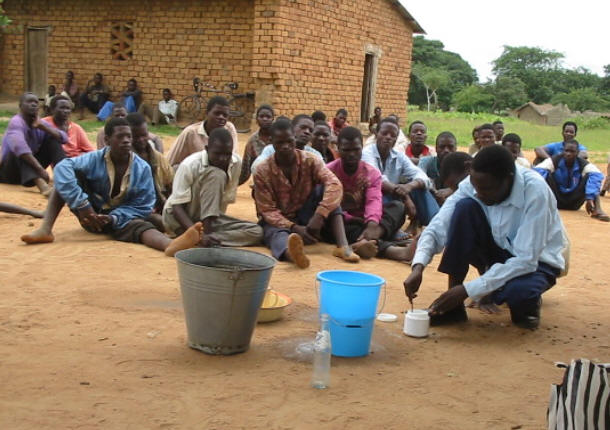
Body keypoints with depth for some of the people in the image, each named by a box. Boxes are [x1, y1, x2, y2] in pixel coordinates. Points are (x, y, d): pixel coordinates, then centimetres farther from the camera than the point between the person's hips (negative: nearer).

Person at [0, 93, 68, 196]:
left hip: (32, 165, 7)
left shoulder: (40, 123, 2)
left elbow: (63, 138, -8)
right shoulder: (16, 122, -20)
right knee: (19, 151, -36)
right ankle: (42, 185, -60)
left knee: (52, 137, -4)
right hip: (9, 171, -7)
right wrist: (40, 169, -47)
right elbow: (20, 148, -39)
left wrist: (43, 127, -20)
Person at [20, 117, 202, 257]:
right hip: (90, 213, 1)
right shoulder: (95, 159, -13)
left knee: (140, 225, -36)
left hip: (121, 218, -1)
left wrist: (114, 218, -26)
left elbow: (143, 207, -11)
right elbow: (62, 168, -29)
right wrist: (82, 205, -37)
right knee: (68, 175, -20)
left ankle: (171, 245, -71)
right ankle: (45, 229, -31)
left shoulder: (142, 168, -12)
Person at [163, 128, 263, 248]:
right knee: (216, 175, -29)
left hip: (207, 218, 5)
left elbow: (227, 198, -1)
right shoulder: (189, 165, -22)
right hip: (177, 217, -5)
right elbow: (177, 207, -25)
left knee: (256, 232, -18)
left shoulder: (236, 162, -9)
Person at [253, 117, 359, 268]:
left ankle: (342, 245, -37)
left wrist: (319, 216, -40)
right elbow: (267, 211, -14)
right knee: (276, 233, -38)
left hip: (306, 218, 2)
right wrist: (294, 228, -32)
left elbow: (334, 185, -26)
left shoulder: (310, 161, -9)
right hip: (279, 221, -2)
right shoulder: (262, 172, -12)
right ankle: (291, 251, -77)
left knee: (324, 189, -23)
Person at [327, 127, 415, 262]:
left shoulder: (372, 173, -2)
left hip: (364, 221, 3)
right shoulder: (329, 172, -6)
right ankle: (393, 250, -64)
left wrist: (372, 225, -42)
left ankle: (368, 240, -50)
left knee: (398, 206, -20)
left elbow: (374, 201, -22)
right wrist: (351, 219, -27)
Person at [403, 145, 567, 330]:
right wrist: (418, 267, -40)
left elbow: (526, 260, -33)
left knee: (518, 292, -40)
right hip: (497, 251, 4)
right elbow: (437, 228, -21)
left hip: (535, 261, -4)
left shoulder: (535, 191, -31)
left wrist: (468, 290, -35)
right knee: (465, 207, -25)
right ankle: (453, 305, -16)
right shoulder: (474, 184, -18)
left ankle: (526, 301, 0)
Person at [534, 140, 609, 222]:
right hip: (556, 201, -1)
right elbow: (538, 172, -28)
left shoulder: (583, 164, -12)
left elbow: (596, 175, -32)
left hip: (574, 203, 1)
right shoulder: (555, 160, -11)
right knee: (546, 175, -25)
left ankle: (597, 210, -30)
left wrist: (590, 198, -47)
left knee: (589, 176, -20)